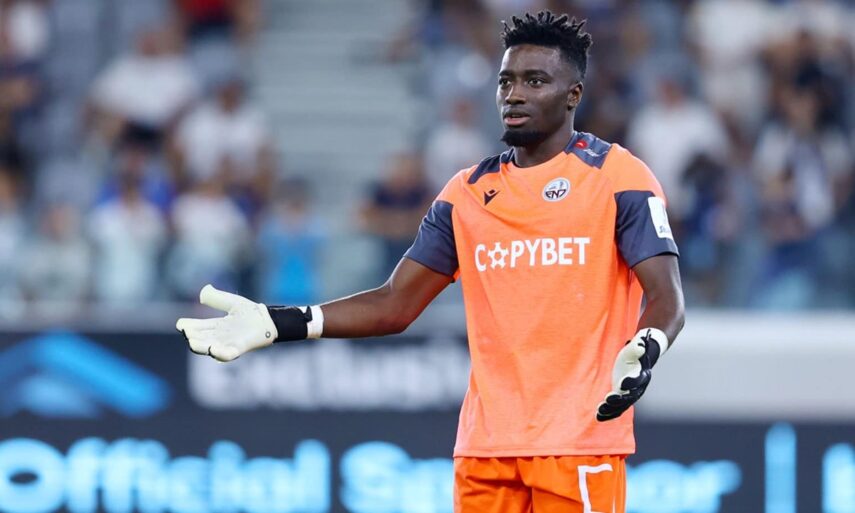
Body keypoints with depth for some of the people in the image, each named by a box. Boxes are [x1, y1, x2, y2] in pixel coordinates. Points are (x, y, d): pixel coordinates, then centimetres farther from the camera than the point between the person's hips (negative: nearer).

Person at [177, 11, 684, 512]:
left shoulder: (618, 178, -2)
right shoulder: (468, 192, 14)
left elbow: (666, 298, -9)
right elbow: (396, 304, 14)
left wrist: (644, 351, -33)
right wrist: (276, 323, 3)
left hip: (580, 442, -5)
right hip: (485, 448, 5)